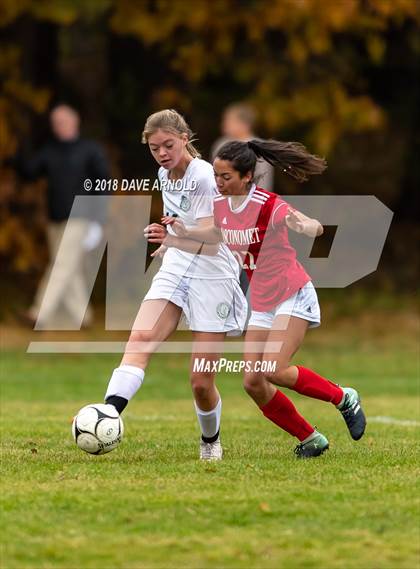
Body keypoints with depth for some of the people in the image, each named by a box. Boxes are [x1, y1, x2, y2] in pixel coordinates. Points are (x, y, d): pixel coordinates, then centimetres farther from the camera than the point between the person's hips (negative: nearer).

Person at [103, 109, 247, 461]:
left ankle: (211, 440, 28)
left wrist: (173, 237, -43)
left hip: (212, 278, -6)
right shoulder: (165, 175, 6)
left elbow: (209, 243, -27)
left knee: (201, 383, -1)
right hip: (174, 273, 6)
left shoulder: (204, 176, -17)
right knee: (141, 339, -25)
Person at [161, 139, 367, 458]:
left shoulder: (267, 204, -21)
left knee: (274, 370, -21)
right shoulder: (220, 205, 0)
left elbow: (314, 227, -32)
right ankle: (310, 440, 12)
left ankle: (344, 398, 2)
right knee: (253, 382, -3)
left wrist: (306, 226, -55)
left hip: (293, 297, -7)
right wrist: (186, 233, 7)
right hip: (262, 304, 7)